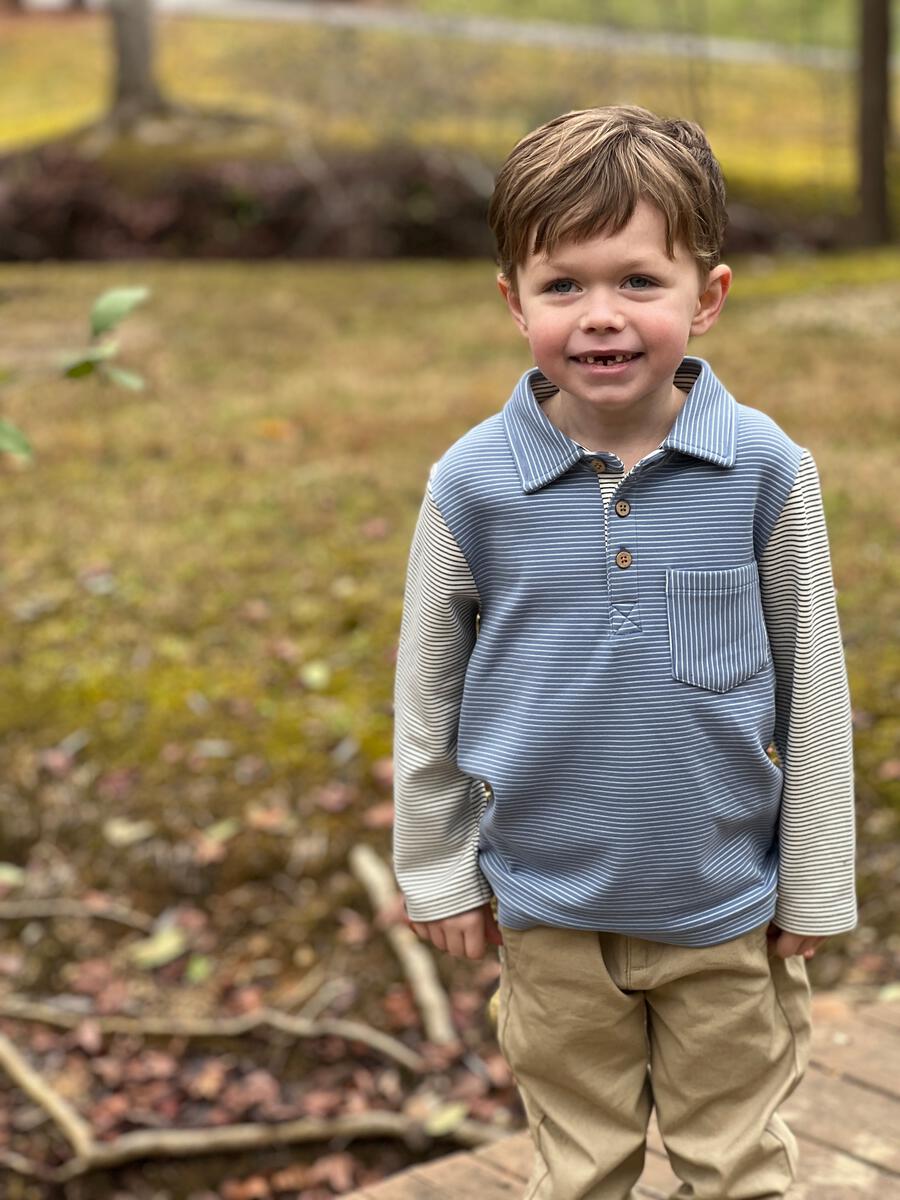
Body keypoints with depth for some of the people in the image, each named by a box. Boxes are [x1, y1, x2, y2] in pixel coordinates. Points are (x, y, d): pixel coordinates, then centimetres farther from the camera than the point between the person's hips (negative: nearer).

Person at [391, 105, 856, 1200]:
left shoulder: (764, 468, -13)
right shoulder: (473, 483, -13)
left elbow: (811, 681, -3)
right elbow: (427, 688, 0)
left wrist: (815, 883, 1)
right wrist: (435, 869, 5)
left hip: (728, 905, 0)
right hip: (549, 911, 0)